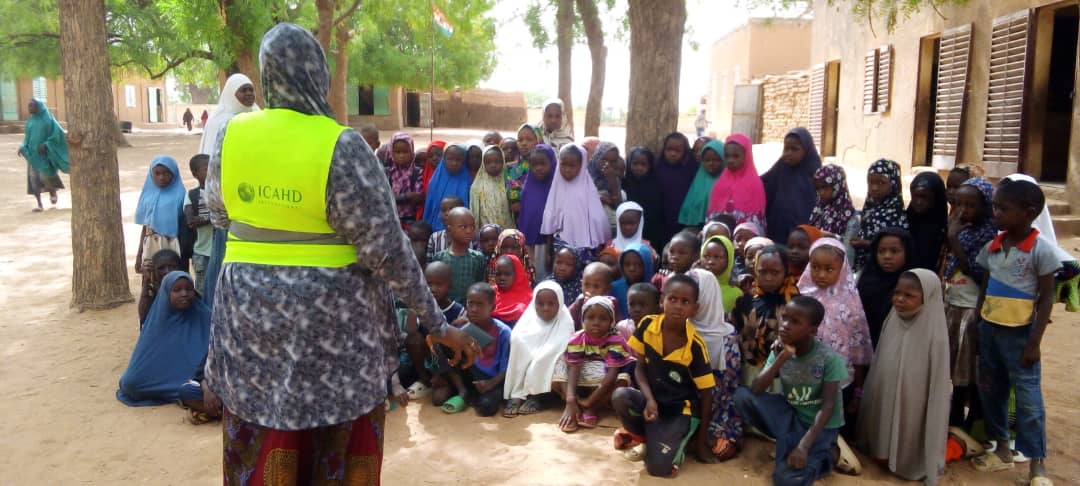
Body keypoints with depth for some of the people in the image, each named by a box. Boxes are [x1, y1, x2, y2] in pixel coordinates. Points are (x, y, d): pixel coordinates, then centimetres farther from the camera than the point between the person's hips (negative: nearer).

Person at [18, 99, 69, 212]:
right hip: (33, 154, 5)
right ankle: (39, 205, 3)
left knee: (44, 176, -13)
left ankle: (53, 192, 21)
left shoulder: (48, 119, -5)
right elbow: (27, 137, 16)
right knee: (34, 178, -3)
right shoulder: (30, 121, 11)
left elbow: (57, 134, -11)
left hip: (45, 154, -5)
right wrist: (22, 148, -2)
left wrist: (45, 144, -20)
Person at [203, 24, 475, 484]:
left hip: (249, 309, 4)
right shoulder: (341, 146, -17)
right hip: (329, 313, -4)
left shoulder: (231, 135, -2)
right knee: (335, 448, 14)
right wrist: (436, 323, -8)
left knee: (259, 447, 18)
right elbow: (386, 249, -16)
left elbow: (219, 214, 13)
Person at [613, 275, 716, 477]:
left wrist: (701, 441, -4)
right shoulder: (647, 325, -11)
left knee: (659, 467, -24)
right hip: (653, 401, 3)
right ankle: (643, 436, 1)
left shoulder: (695, 346, -19)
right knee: (620, 396, -30)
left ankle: (679, 440, 11)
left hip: (682, 409, -3)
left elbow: (706, 393, -9)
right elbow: (640, 367, 0)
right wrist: (649, 399, -18)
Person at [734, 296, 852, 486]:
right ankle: (789, 443, -5)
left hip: (820, 425, -5)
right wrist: (781, 359, -28)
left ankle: (821, 456, 4)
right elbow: (756, 390, -16)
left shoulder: (829, 358, -18)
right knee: (743, 396, -19)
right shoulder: (780, 350, -7)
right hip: (791, 416, 5)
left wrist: (804, 445, -29)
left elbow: (828, 406, -20)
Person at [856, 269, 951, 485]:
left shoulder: (935, 336, -21)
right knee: (886, 442, 19)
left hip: (912, 409, -5)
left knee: (908, 452, 9)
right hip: (883, 404, 5)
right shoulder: (891, 322, -4)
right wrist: (869, 397, 11)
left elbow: (938, 388, -16)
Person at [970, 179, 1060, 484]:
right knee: (990, 389, 13)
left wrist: (1035, 342, -11)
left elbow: (1047, 297, -9)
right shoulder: (993, 246, 4)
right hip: (989, 329, 6)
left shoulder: (1041, 248, -11)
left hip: (1020, 332, -6)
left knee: (1027, 396, -2)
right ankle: (1002, 449, 28)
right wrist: (978, 326, 8)